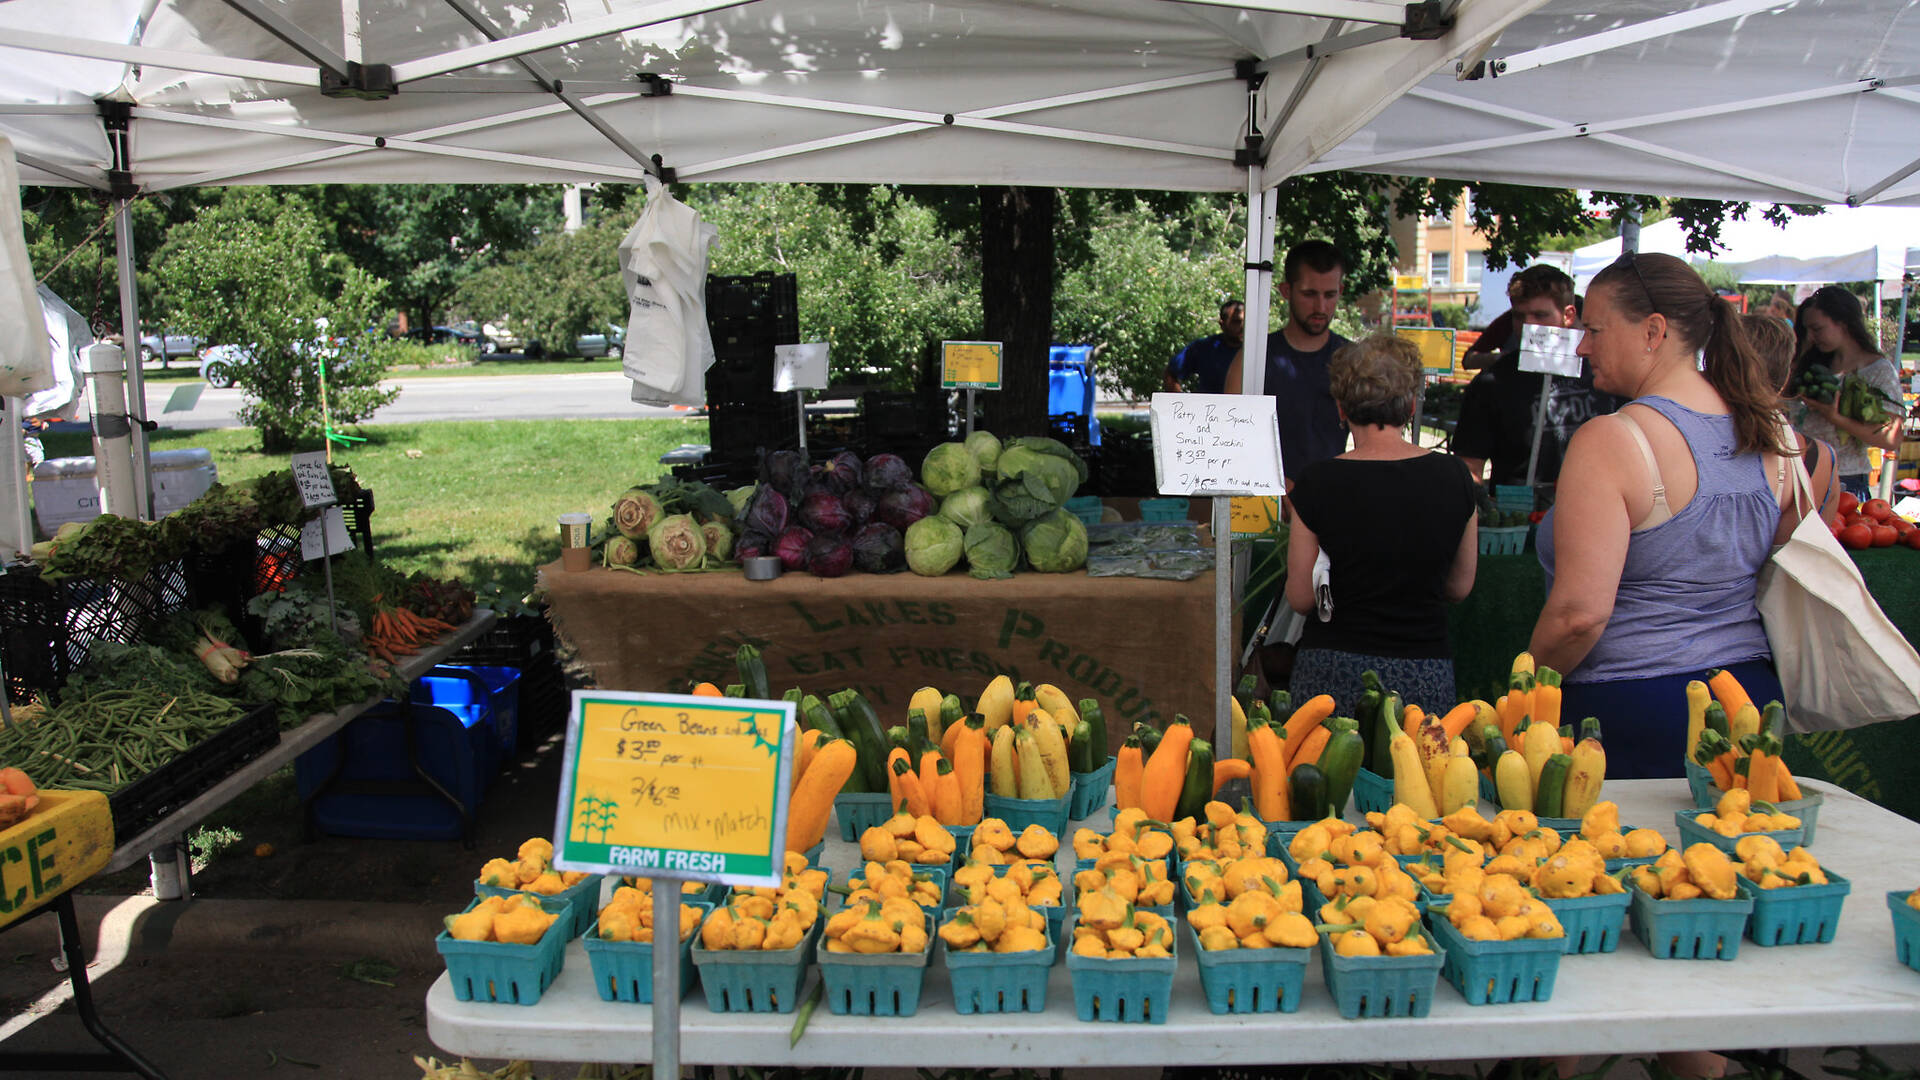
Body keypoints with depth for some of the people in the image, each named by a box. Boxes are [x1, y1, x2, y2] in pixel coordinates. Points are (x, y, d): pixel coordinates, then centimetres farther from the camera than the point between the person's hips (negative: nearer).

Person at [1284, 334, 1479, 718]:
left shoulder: (1319, 482, -8)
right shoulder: (1453, 477, 0)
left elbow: (1300, 598, -2)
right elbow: (1460, 588, 11)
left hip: (1335, 675, -2)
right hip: (1425, 679, 2)